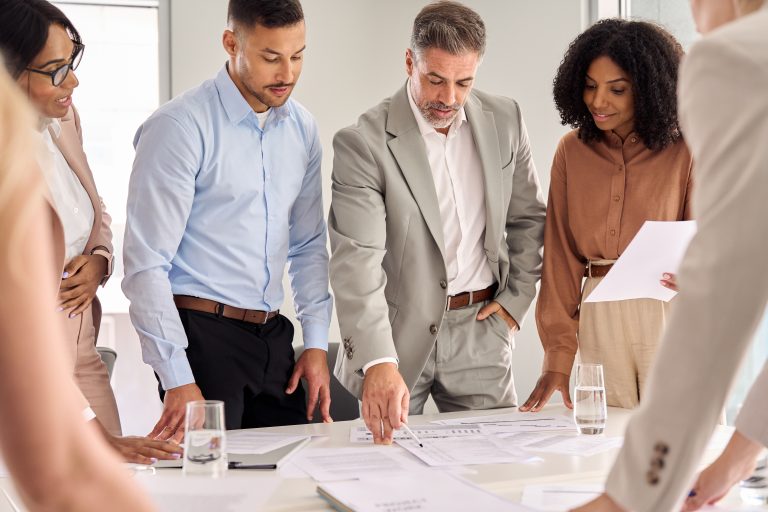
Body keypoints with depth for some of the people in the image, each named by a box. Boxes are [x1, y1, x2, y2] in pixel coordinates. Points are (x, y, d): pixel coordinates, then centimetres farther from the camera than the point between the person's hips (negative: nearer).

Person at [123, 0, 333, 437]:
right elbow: (146, 264, -14)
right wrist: (177, 381, -17)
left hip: (273, 335, 6)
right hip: (202, 333, -6)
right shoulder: (181, 127, -12)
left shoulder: (302, 128, 8)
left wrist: (317, 342, 7)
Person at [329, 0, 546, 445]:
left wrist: (517, 299, 5)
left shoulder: (504, 120, 0)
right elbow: (357, 261, -24)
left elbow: (529, 217, 14)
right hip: (396, 332, -3)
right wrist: (378, 362, -35)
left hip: (480, 330, 4)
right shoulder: (364, 143, -15)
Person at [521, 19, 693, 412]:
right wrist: (558, 353, -3)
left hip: (670, 317, -2)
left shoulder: (683, 153, -2)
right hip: (598, 320, 2)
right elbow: (561, 254, 3)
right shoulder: (572, 151, 5)